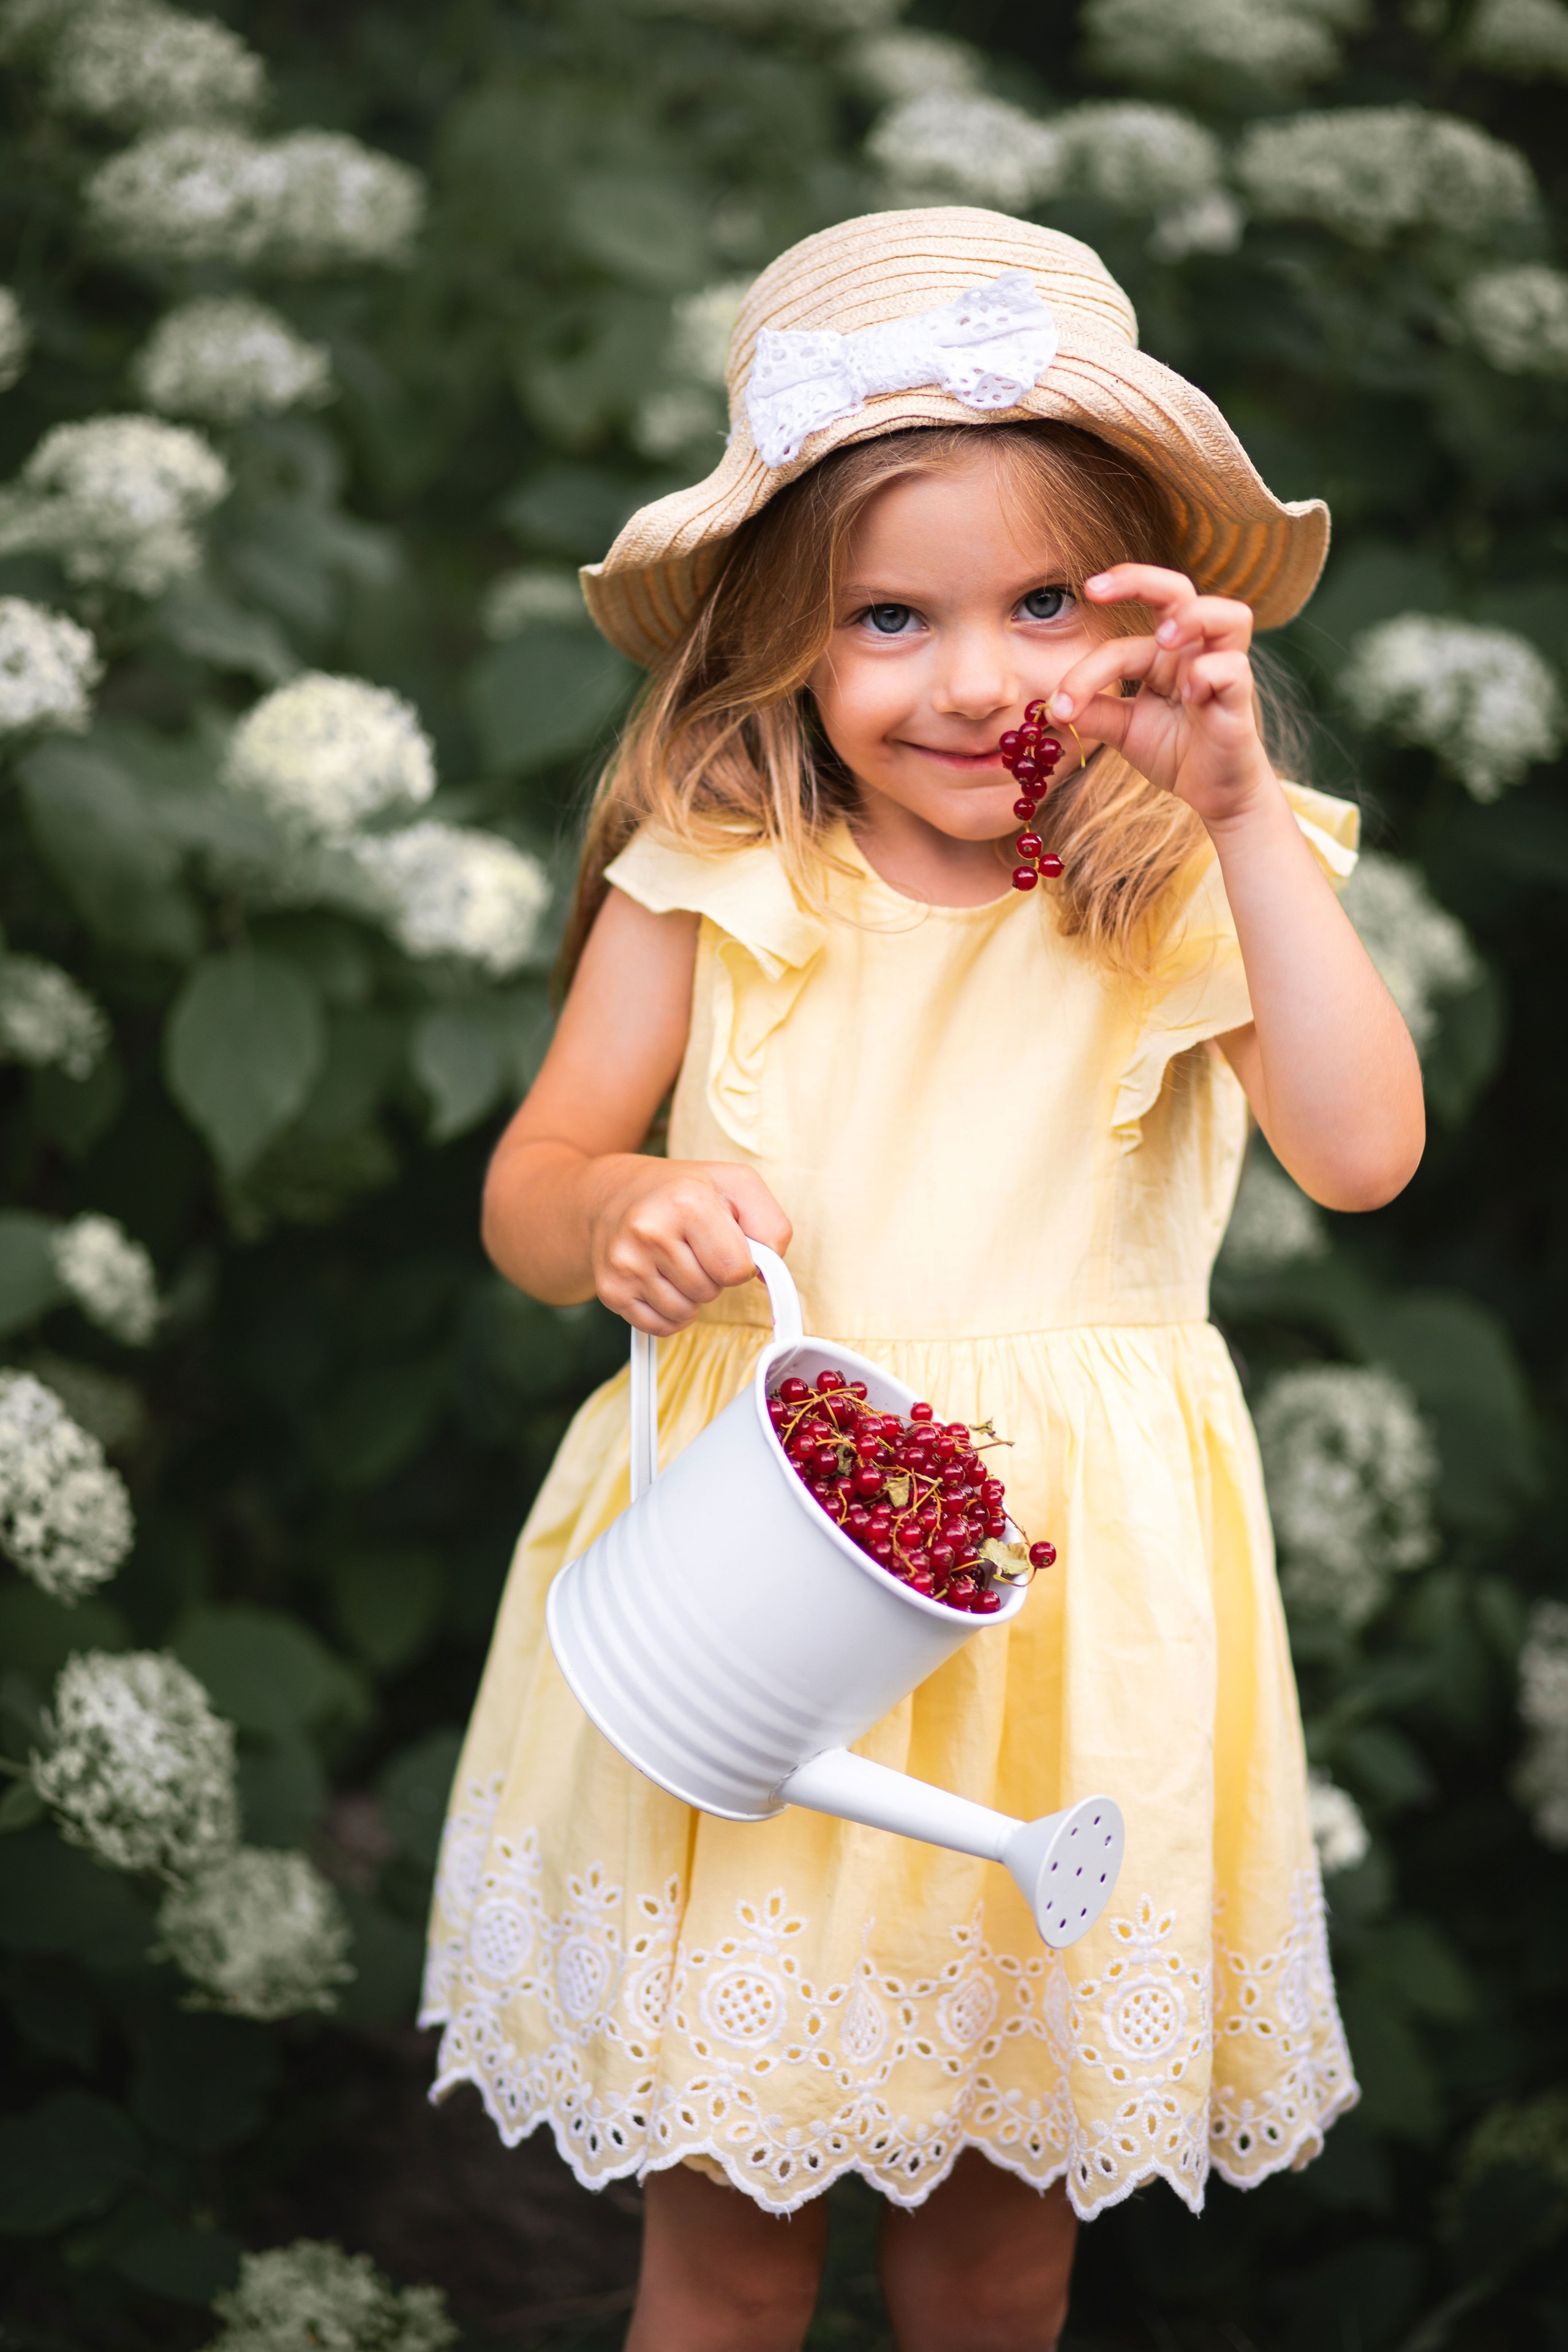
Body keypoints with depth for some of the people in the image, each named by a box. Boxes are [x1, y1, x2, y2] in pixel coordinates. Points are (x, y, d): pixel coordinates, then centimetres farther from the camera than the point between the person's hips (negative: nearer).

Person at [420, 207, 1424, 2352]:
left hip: (1065, 1589, 0)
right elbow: (524, 1196, 1)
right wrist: (618, 1216, -22)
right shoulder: (711, 886, -5)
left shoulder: (1193, 889, -6)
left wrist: (1241, 815, -26)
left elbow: (1362, 1151, -21)